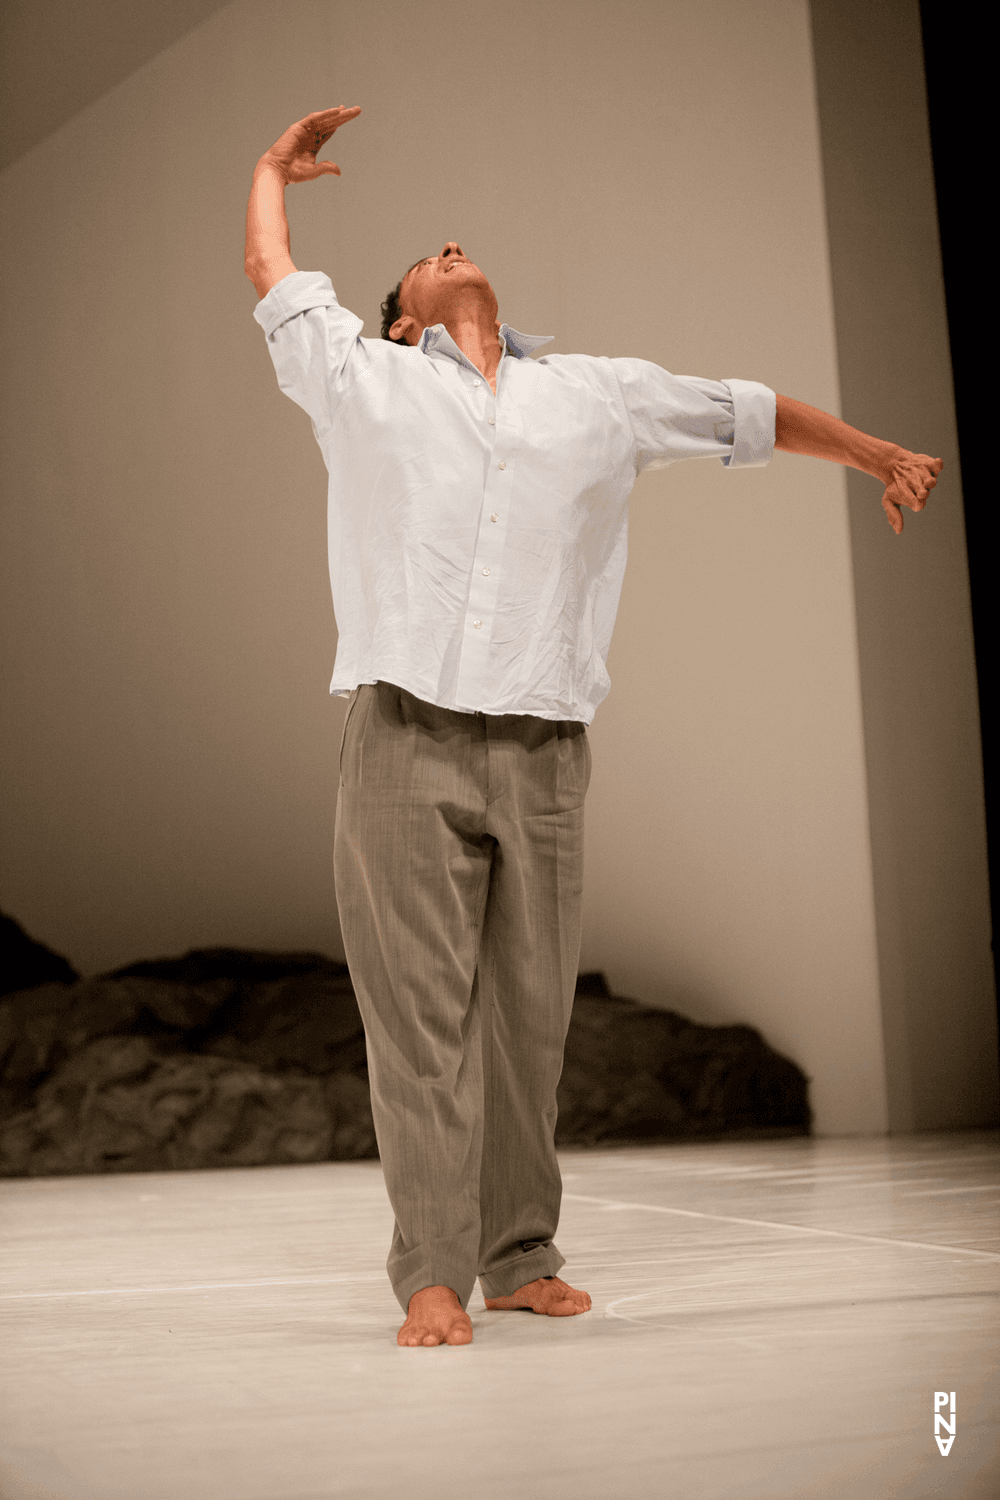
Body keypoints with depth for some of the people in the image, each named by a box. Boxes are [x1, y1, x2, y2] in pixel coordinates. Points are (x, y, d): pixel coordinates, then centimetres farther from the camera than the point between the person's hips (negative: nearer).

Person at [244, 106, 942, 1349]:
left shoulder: (598, 396, 21)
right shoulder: (362, 377, 16)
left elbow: (749, 413, 30)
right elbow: (272, 272, 26)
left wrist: (878, 453, 37)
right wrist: (274, 169, 43)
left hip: (543, 754, 2)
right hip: (405, 743, -2)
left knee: (529, 1015, 2)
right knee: (421, 1011, -6)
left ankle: (522, 1257, 13)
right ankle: (434, 1277, -3)